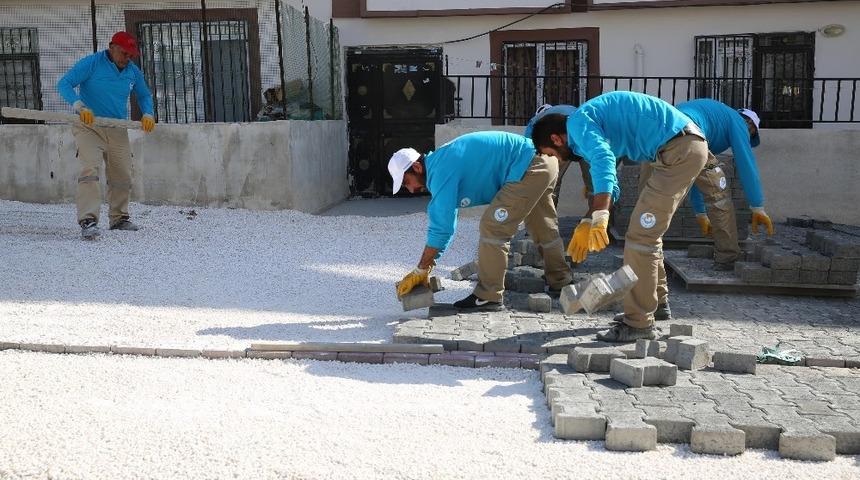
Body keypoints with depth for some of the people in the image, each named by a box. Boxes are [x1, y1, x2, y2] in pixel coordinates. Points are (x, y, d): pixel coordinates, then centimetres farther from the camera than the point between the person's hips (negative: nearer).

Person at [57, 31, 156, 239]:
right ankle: (88, 221, -26)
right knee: (90, 170, -22)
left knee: (122, 177, 9)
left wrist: (148, 114, 5)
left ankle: (119, 218, 27)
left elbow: (144, 95, 24)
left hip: (118, 131, 5)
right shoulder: (91, 63, -7)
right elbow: (64, 84, -10)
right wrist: (79, 106, -27)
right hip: (89, 127, -5)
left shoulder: (133, 72, 8)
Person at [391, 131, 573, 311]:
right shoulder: (440, 163, 13)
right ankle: (560, 282, 41)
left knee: (492, 227, -11)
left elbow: (441, 227, -20)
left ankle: (488, 297, -4)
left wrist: (420, 271, -11)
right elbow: (441, 222, 17)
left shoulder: (441, 171, -19)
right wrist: (426, 266, 15)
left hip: (529, 167, -11)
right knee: (545, 229, 24)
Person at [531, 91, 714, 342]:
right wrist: (588, 224, 22)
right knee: (648, 232, 19)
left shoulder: (578, 122, -8)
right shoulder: (593, 124, 23)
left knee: (641, 235, -8)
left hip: (678, 150, -11)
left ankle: (639, 323, -3)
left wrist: (598, 217, -36)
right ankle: (650, 305, 29)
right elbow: (610, 184, 27)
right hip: (689, 145, 11)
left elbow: (603, 161, -29)